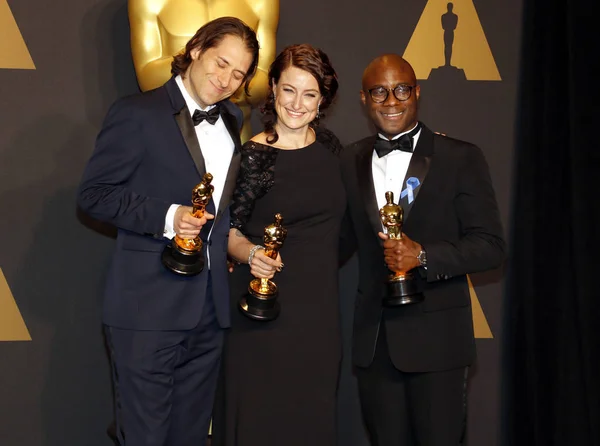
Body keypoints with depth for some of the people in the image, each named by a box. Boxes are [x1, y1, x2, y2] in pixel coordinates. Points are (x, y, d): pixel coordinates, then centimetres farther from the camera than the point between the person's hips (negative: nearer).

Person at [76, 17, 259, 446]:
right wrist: (165, 217, -20)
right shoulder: (138, 113, -7)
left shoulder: (233, 121, 13)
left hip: (211, 305, 6)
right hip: (149, 305, -6)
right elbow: (93, 192, -9)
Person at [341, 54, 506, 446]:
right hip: (373, 339, 4)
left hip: (436, 337, -3)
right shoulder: (351, 161, 8)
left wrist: (424, 255, -20)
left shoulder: (461, 158, -5)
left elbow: (490, 246, -7)